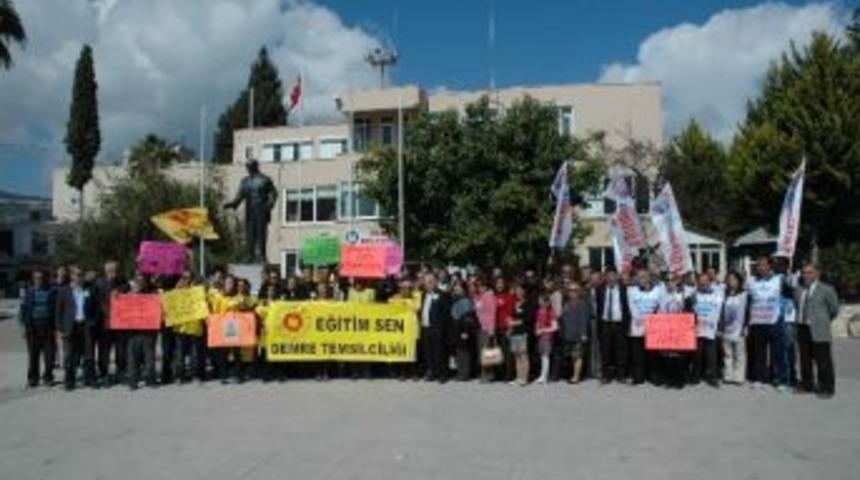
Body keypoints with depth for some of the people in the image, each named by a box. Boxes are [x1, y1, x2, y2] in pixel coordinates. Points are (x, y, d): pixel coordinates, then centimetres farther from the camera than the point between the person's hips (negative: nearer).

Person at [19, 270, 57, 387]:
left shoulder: (51, 292, 5)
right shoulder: (28, 292, 6)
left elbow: (56, 310, 6)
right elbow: (23, 309, 6)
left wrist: (55, 327, 1)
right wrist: (25, 326, -2)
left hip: (48, 328, 0)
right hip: (33, 328, 0)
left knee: (49, 355, 0)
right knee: (33, 356, 3)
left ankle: (48, 378, 11)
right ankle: (32, 379, 13)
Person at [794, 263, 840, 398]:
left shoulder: (826, 290, -2)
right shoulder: (799, 289, 11)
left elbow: (834, 309, 3)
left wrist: (823, 321, 12)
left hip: (819, 331, -5)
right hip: (802, 329, 5)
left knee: (823, 361, -2)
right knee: (805, 360, 12)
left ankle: (826, 388, 8)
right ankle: (807, 385, 22)